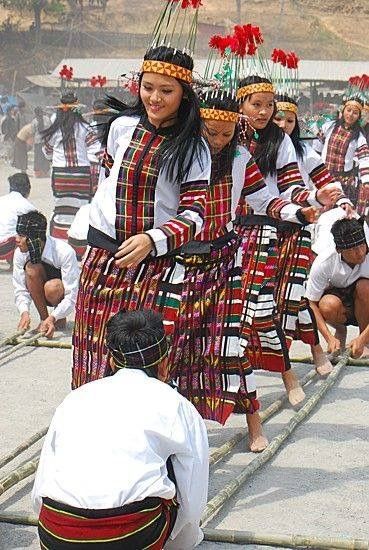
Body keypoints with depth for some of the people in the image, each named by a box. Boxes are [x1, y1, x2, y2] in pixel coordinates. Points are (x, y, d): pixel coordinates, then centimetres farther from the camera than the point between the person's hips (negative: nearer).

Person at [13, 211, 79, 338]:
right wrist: (24, 312, -32)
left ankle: (60, 318, -4)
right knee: (32, 268, -28)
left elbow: (72, 295, -30)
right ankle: (43, 318, -14)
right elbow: (20, 290, -12)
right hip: (41, 295, 3)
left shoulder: (65, 252, -31)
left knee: (52, 287, -38)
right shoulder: (20, 254, -18)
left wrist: (53, 318, -42)